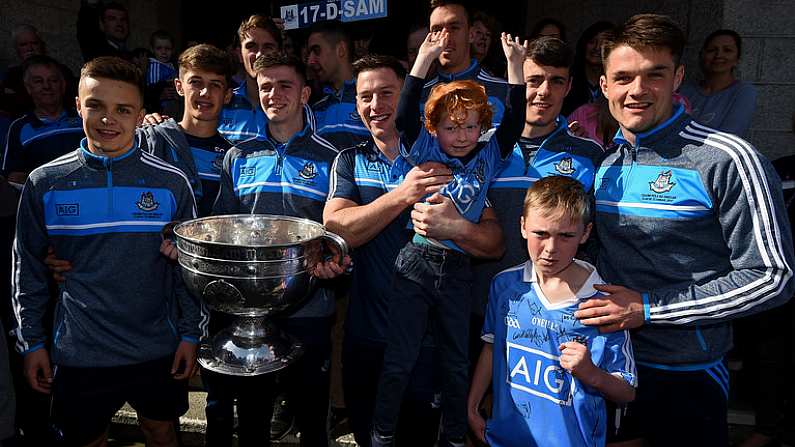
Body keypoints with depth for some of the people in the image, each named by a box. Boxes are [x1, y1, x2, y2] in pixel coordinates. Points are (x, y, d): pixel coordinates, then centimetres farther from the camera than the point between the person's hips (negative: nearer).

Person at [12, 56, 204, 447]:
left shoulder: (171, 183, -6)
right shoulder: (44, 183, -4)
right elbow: (28, 269, 4)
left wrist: (191, 334, -1)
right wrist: (31, 342, 4)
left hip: (158, 353, 0)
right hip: (77, 355, 0)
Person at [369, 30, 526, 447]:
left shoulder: (488, 157, 7)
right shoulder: (424, 152, 1)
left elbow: (514, 121, -2)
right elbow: (404, 116, -12)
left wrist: (515, 64, -9)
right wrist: (424, 59, -18)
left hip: (457, 268, 2)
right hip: (415, 262, -2)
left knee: (455, 362, 15)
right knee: (399, 358, 5)